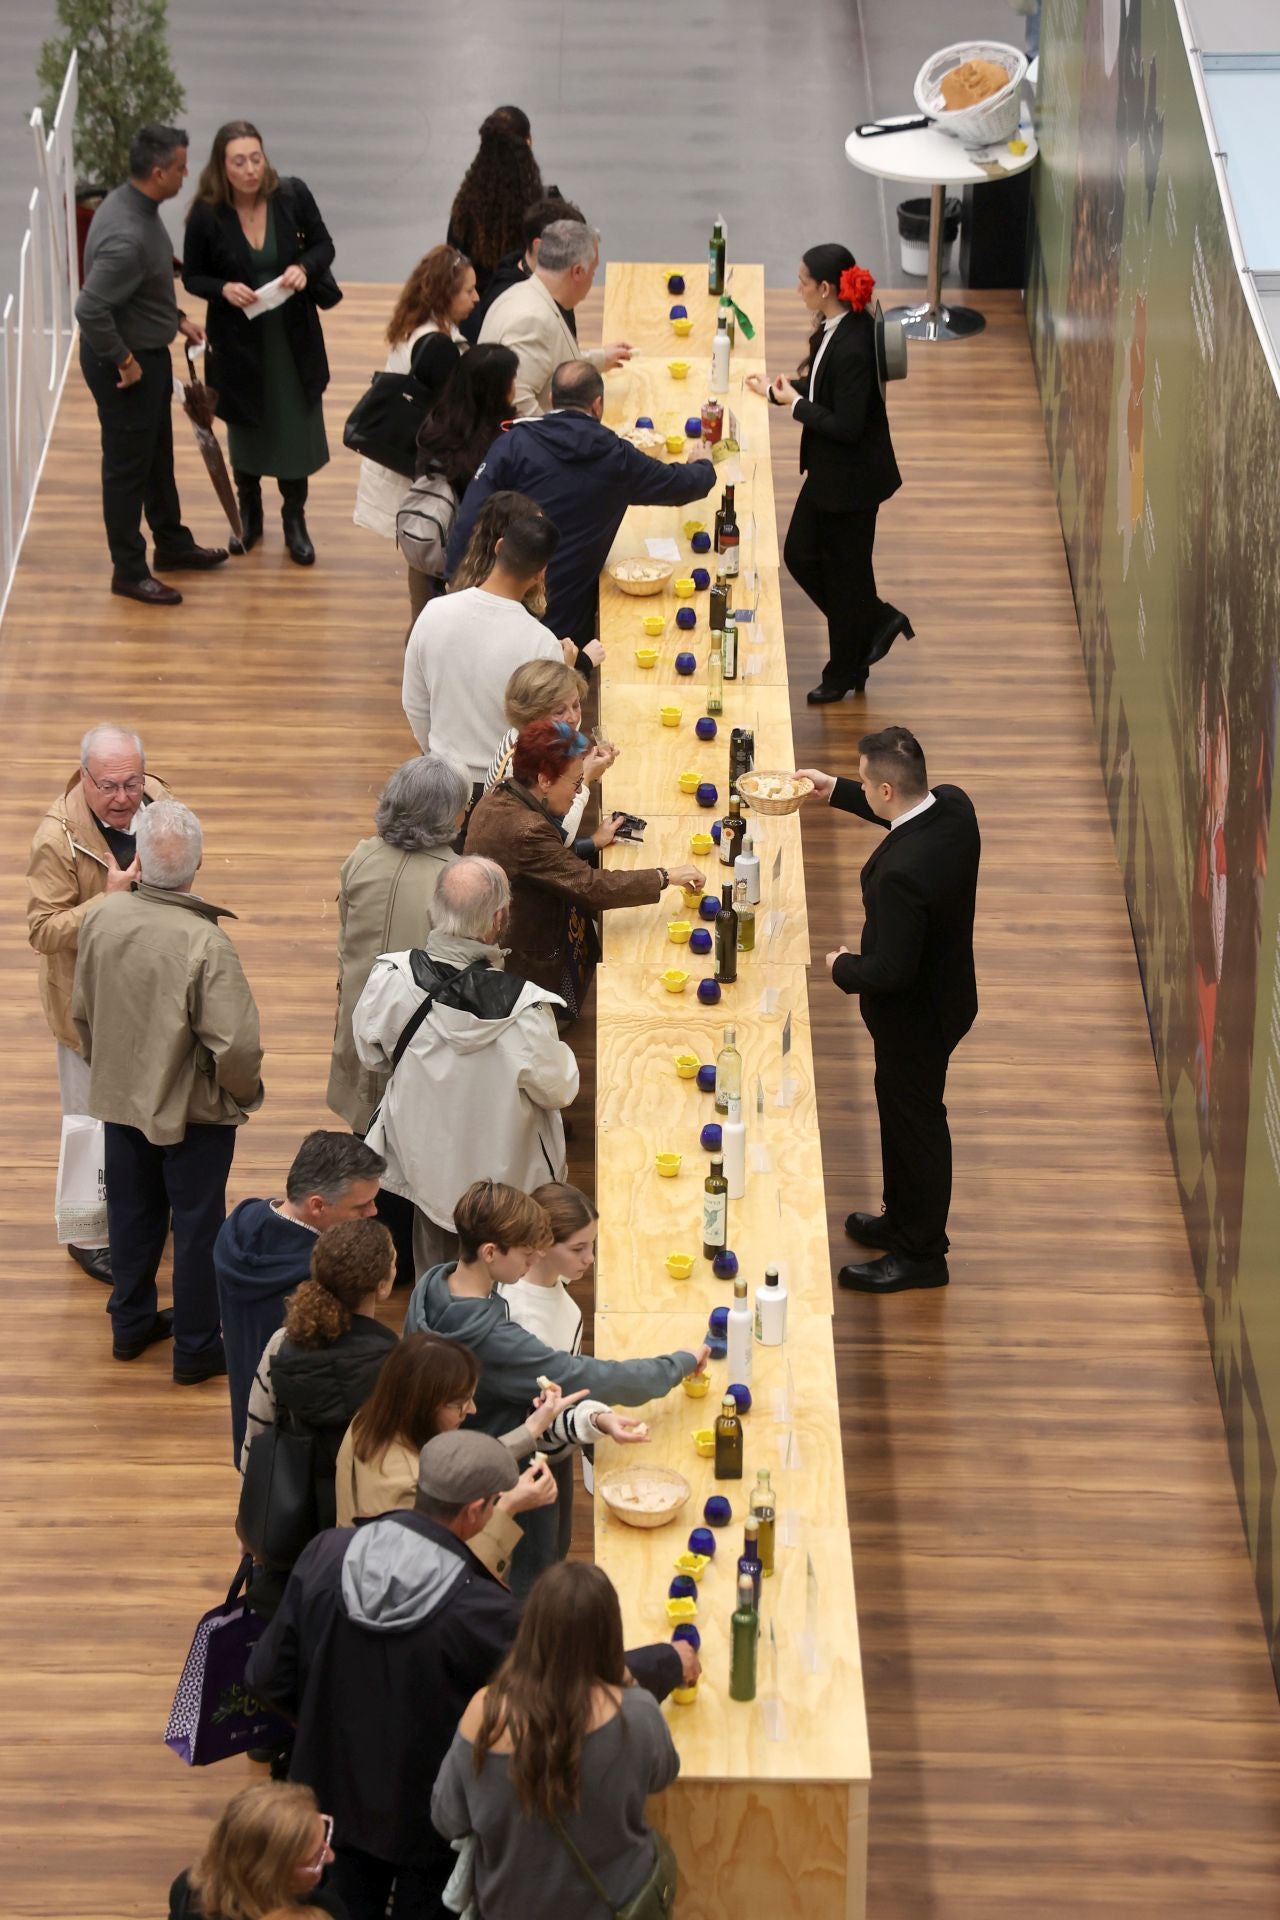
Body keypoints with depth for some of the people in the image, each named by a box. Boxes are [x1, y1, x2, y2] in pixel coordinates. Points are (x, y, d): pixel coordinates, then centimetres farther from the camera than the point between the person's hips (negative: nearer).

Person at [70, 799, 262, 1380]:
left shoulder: (101, 919, -14)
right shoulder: (206, 944, -30)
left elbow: (82, 1012, 1)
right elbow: (235, 1044, -28)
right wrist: (245, 1092, -6)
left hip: (120, 1097, 5)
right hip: (194, 1111, -5)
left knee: (132, 1213, 23)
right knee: (197, 1225, 12)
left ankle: (131, 1324, 39)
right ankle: (196, 1348, 24)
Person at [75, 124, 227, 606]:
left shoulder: (134, 204, -2)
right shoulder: (127, 237, -33)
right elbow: (90, 309, -34)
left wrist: (176, 318, 14)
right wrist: (124, 362, -23)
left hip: (149, 354, 10)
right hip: (125, 364, -10)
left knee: (158, 455, 25)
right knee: (127, 466, 6)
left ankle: (172, 543, 42)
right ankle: (129, 571, 20)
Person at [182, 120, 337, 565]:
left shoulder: (293, 196, -14)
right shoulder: (206, 215, -17)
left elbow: (323, 245, 0)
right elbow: (193, 277, -4)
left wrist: (304, 268, -21)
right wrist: (224, 289, -24)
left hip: (293, 335, 1)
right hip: (238, 340, -1)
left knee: (296, 424, 7)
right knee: (245, 424, 16)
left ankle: (294, 519, 26)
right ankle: (249, 509, 40)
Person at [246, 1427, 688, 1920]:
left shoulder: (325, 1555, -20)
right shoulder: (475, 1609, -31)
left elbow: (267, 1676, -11)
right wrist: (669, 1664, -3)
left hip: (337, 1793, 4)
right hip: (429, 1815, -4)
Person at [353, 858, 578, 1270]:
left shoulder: (391, 978, -26)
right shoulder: (523, 1008, -36)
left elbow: (371, 1053, -6)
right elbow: (558, 1090, -20)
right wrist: (559, 1050, 2)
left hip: (424, 1160, 3)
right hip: (505, 1173, -3)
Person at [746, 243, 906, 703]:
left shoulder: (852, 347, -30)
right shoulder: (834, 328, -1)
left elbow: (846, 425, -28)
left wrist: (796, 403, -17)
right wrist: (777, 390, 11)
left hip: (851, 479, -10)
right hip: (828, 474, 10)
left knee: (844, 571, 8)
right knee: (801, 556, 18)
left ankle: (845, 673, 27)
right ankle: (878, 621, 34)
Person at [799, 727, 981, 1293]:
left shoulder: (901, 871, -40)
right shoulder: (953, 806, -14)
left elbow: (890, 970, -33)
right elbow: (908, 814, 12)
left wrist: (843, 967, -13)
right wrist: (836, 791, 13)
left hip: (915, 1015, -9)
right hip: (947, 988, 9)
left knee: (915, 1122, 12)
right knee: (900, 1105, 28)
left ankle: (921, 1253, 32)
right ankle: (902, 1218, 48)